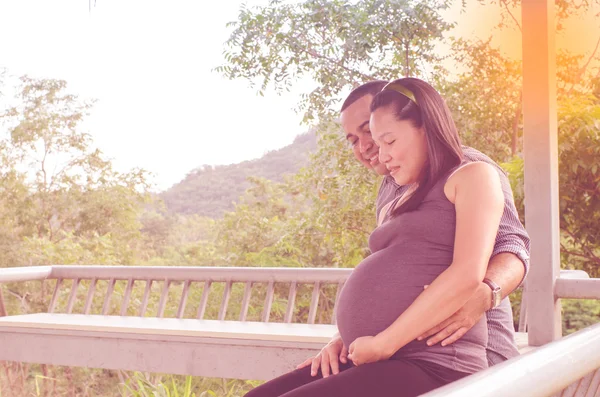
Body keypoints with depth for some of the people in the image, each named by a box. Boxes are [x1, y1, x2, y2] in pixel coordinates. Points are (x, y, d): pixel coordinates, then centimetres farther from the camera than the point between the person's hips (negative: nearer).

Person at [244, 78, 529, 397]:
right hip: (373, 363, 8)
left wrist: (384, 344, -14)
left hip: (432, 366, -8)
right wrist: (343, 339, 7)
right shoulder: (392, 209, 25)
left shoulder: (472, 176, 2)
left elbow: (468, 274, -13)